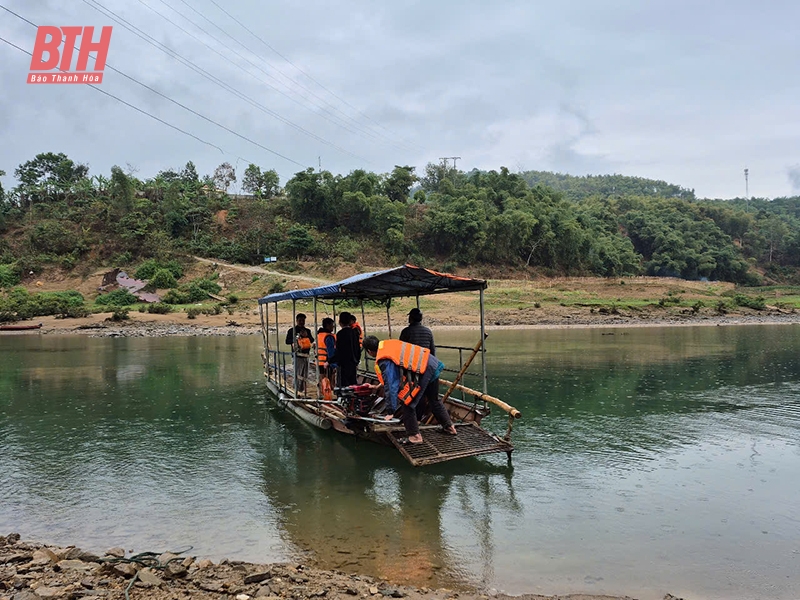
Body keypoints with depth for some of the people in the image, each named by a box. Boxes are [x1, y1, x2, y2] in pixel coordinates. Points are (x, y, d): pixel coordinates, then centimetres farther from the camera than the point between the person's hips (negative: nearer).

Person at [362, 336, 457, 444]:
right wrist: (383, 383, 44)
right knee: (435, 399, 27)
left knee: (406, 403, 4)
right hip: (433, 363, 9)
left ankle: (414, 436, 11)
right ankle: (449, 427, 41)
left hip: (423, 370, -9)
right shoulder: (389, 343, 15)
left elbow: (390, 386, -11)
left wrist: (391, 410, -4)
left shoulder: (383, 361, -11)